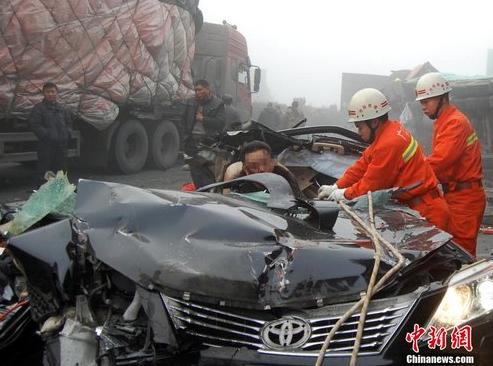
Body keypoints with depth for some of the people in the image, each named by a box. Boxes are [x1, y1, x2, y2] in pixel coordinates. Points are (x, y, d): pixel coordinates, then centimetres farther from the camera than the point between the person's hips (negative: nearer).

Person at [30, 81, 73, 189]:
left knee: (61, 169, 14)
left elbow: (69, 124, 19)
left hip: (61, 145, 6)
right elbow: (35, 125, -10)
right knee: (43, 171, -4)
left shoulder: (62, 109, 14)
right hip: (46, 145, -6)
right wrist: (48, 135, -17)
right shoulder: (39, 108, -3)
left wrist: (67, 134, 1)